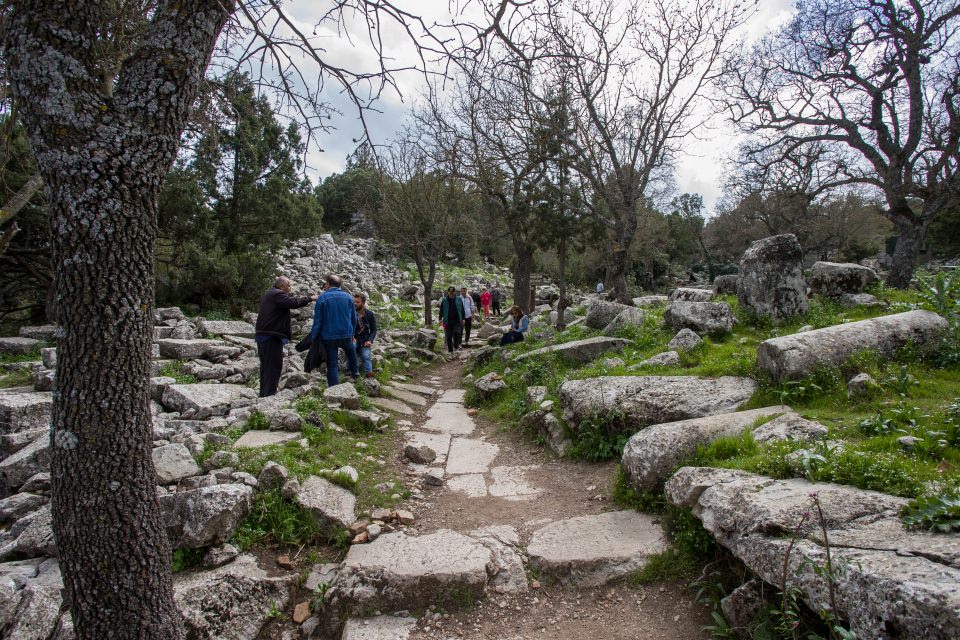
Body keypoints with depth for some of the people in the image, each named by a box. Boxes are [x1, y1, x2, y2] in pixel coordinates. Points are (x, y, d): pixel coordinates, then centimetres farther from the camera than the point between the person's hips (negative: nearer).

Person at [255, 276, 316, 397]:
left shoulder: (269, 294, 21)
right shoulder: (277, 294, -12)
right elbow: (292, 303, -20)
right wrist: (310, 298, -13)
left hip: (262, 334, 11)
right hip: (272, 336, -11)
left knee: (266, 365, 15)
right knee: (274, 366, -7)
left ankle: (264, 394, 22)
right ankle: (269, 394, -8)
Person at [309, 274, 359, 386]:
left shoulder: (322, 297, -8)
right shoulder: (348, 297, 4)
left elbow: (317, 320, -8)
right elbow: (354, 318, 10)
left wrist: (314, 337, 0)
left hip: (329, 336, -3)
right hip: (346, 335, 3)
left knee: (332, 365, 3)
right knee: (350, 350, 35)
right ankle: (354, 372, 41)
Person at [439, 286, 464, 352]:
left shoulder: (459, 299, 2)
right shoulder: (444, 300, 1)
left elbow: (462, 310, 7)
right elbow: (441, 310, 6)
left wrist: (462, 319, 5)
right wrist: (441, 318, -1)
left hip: (457, 320, -1)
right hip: (448, 321, 1)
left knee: (456, 332, -18)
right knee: (449, 335, 5)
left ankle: (456, 345, 4)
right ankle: (450, 349, 16)